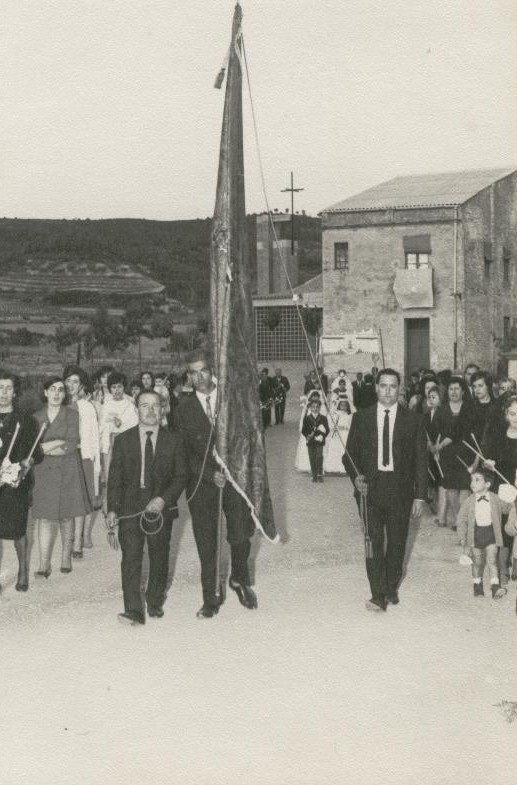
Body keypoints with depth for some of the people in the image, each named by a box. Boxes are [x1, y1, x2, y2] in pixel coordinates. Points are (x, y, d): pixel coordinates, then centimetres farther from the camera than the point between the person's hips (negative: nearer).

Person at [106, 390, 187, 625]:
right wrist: (112, 510, -7)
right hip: (130, 508, -1)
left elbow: (181, 476, 2)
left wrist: (163, 499, -14)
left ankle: (155, 602, 29)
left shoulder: (174, 440, 4)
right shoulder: (123, 440, 4)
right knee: (131, 558, -9)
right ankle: (134, 610, -8)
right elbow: (114, 478, 3)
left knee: (159, 557, 10)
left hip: (161, 507, 1)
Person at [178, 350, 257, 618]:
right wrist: (210, 475, -11)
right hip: (201, 482, 1)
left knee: (240, 536, -6)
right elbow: (185, 451, 1)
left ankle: (239, 579, 23)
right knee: (206, 543, 2)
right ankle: (211, 597, 16)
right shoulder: (185, 407, 4)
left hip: (234, 477, 0)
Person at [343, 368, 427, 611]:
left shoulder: (413, 420, 3)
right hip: (370, 489, 0)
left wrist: (420, 495, -1)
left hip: (400, 491, 0)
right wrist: (356, 477, -10)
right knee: (373, 541, -6)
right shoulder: (361, 418, 6)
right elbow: (350, 454, 9)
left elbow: (421, 460, 4)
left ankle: (391, 588, 27)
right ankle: (378, 595, -2)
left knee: (397, 542, 8)